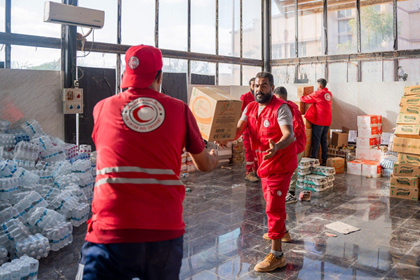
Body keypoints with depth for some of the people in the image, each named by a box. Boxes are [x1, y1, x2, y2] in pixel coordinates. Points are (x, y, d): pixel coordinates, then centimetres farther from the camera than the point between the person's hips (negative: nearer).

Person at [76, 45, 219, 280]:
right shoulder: (180, 109, 4)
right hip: (166, 232, 3)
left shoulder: (102, 108, 5)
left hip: (112, 233, -2)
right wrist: (214, 159, 40)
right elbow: (204, 165, 16)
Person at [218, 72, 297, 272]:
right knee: (271, 203, 24)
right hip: (264, 164, 8)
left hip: (280, 164, -8)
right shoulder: (250, 108, 4)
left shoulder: (281, 108, -19)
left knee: (274, 207, -8)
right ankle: (280, 231, 49)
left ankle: (276, 255, 1)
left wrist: (276, 147, -53)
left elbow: (289, 135, -32)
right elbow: (239, 128, -8)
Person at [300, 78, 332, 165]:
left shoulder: (318, 93, -10)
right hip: (327, 121, 7)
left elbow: (306, 99, -3)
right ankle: (324, 161, 14)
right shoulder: (329, 94, 11)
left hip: (319, 120, -7)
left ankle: (313, 159, -3)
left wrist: (301, 97, 18)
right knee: (324, 140, 12)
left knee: (316, 140, -3)